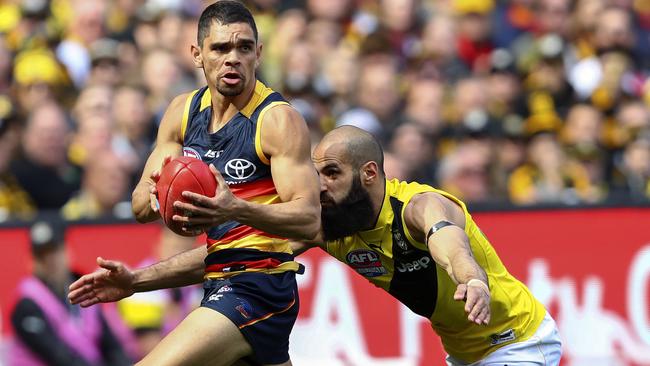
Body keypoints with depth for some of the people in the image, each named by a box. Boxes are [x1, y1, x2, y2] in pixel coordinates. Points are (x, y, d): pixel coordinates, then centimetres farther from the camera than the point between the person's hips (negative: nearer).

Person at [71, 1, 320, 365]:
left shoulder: (279, 120, -13)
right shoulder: (184, 112, 7)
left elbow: (309, 220, -22)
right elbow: (140, 204, 7)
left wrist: (236, 210, -39)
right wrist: (156, 198, -18)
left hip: (258, 290, -9)